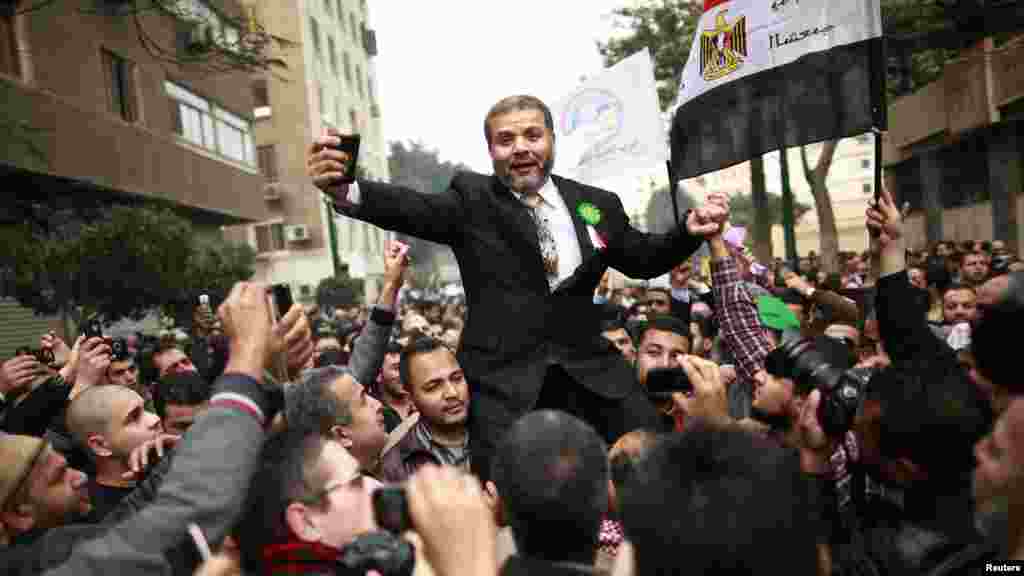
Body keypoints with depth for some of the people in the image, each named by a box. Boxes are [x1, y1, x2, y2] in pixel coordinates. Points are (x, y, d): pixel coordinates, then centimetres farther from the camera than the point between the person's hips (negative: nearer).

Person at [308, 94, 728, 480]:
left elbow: (644, 259, 19)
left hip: (590, 369, 4)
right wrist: (345, 191, -38)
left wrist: (690, 230, 0)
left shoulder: (598, 205, 9)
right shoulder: (472, 199, -2)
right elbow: (413, 207, -19)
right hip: (504, 376, -3)